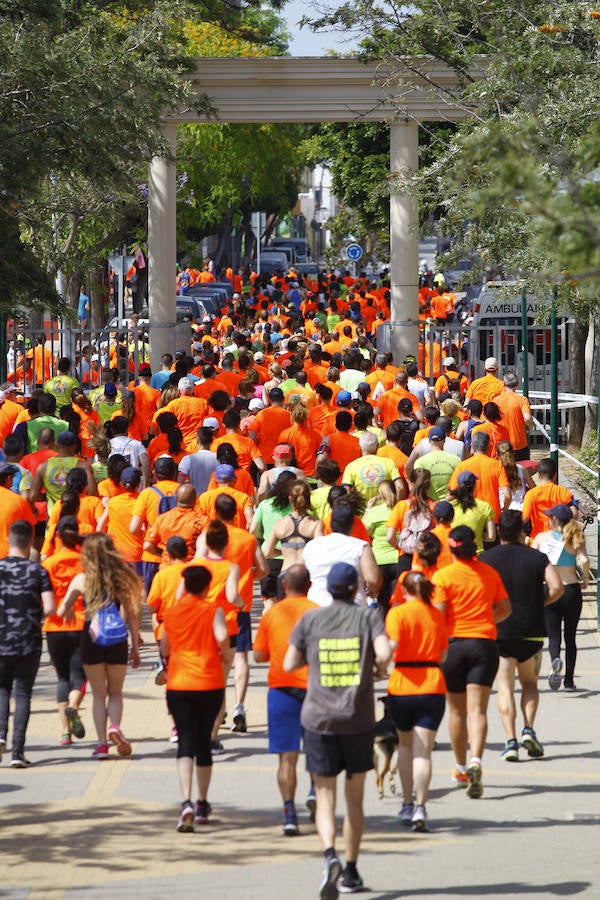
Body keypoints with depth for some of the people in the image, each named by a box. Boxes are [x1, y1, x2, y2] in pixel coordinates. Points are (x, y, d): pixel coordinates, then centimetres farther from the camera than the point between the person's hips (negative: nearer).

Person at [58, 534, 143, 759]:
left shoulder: (81, 580, -3)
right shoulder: (121, 578, -1)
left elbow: (62, 611, 0)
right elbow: (131, 615, 0)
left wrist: (70, 613, 24)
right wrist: (135, 646, 7)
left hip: (91, 639, -1)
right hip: (117, 640, 1)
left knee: (98, 694, 11)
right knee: (115, 692, 15)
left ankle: (102, 743, 3)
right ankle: (114, 726, -12)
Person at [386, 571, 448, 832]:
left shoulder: (398, 613, -5)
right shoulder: (437, 615, 7)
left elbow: (391, 646, -19)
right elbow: (443, 655, 13)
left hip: (402, 686, -1)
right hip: (433, 686, 2)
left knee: (405, 744, 19)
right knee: (423, 751, -3)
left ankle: (407, 804, 22)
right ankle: (420, 807, -16)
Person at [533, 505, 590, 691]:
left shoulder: (541, 537, 0)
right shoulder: (574, 539, -3)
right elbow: (584, 561, -18)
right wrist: (585, 580, 0)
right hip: (571, 590, 1)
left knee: (553, 636, 3)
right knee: (570, 637, 13)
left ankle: (555, 660, -30)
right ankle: (569, 680, 14)